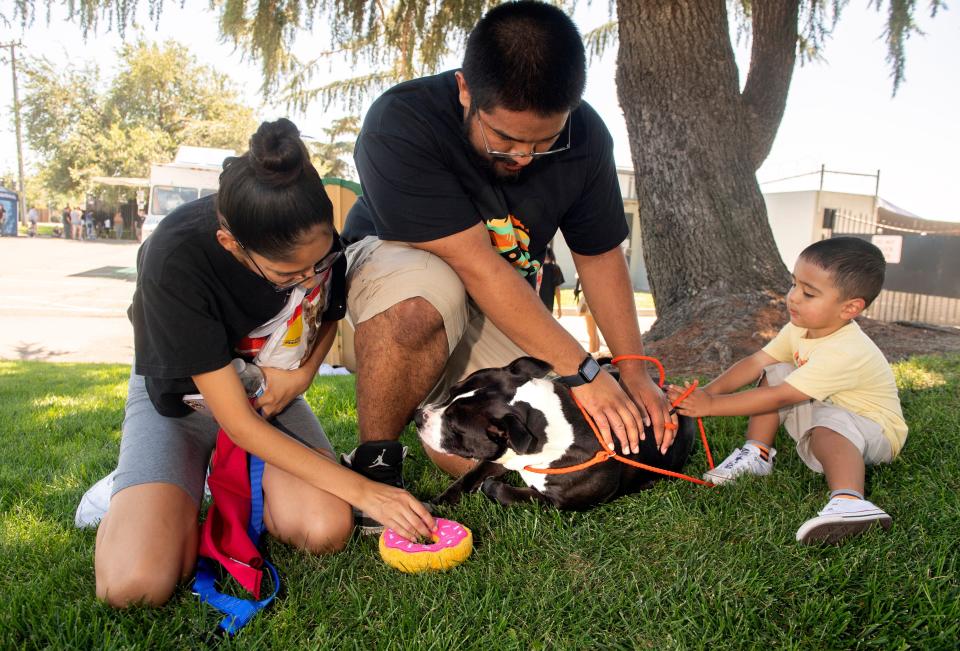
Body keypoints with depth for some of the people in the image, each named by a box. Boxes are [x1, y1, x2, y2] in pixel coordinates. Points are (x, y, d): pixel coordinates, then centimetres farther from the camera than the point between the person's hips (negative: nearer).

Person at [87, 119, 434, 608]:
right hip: (179, 397, -3)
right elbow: (238, 423, -28)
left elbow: (331, 311, 6)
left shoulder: (315, 237, -21)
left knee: (326, 531, -23)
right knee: (135, 583, -24)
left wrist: (303, 371, -15)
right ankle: (140, 487, 9)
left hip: (269, 388, 3)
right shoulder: (175, 259, -33)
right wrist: (361, 490, -28)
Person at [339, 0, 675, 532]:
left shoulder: (585, 138, -14)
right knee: (427, 295, -41)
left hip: (503, 310, 4)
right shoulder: (399, 124, -30)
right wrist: (581, 370, -30)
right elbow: (477, 266, -33)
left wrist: (635, 374, -5)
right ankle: (373, 462, -17)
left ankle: (436, 405, 22)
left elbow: (600, 254, -2)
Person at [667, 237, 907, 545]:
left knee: (829, 425, -39)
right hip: (824, 410, 9)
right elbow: (755, 362, -10)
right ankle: (757, 454, -4)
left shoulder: (843, 352, -34)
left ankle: (849, 501, -61)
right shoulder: (800, 327, -8)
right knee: (775, 373, -4)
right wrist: (710, 390, -25)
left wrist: (712, 405, -37)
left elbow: (779, 398, -36)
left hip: (873, 429, -9)